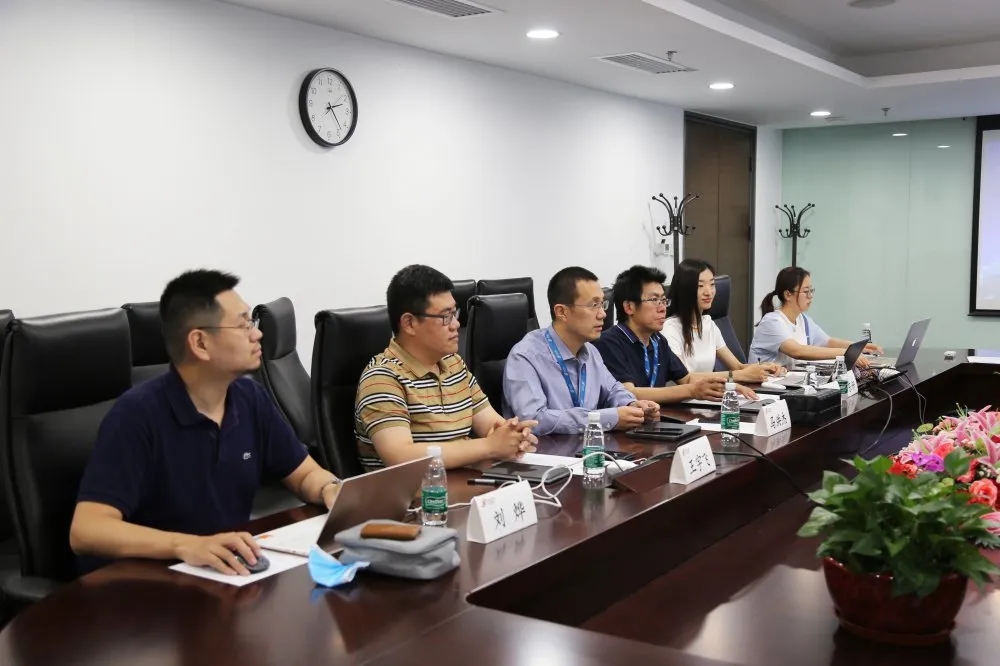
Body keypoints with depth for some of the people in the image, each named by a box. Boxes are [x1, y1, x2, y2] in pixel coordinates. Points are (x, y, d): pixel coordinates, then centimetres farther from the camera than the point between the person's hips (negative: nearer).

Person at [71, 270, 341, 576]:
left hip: (232, 572, 5)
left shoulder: (251, 397, 1)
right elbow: (86, 531, -26)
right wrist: (185, 546, -40)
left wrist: (332, 490, -11)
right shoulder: (137, 414, -18)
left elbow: (307, 474, 12)